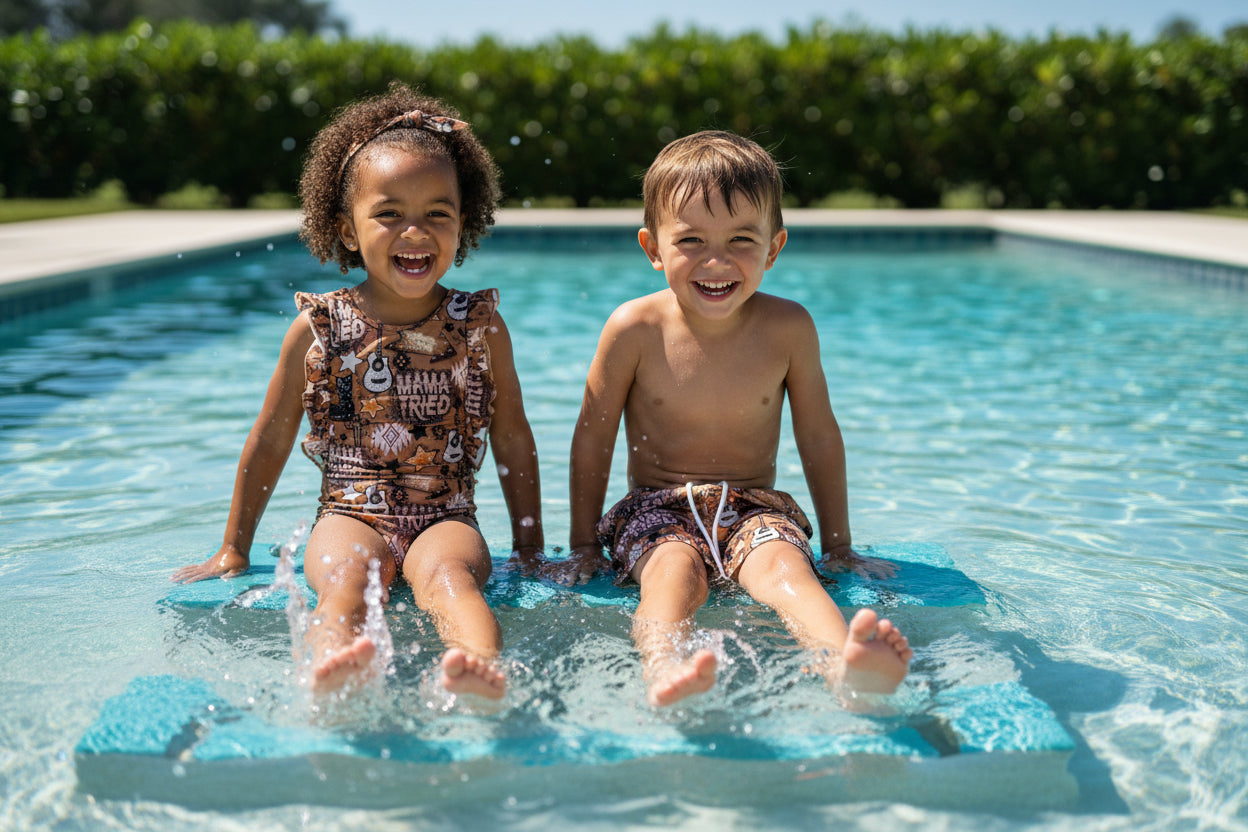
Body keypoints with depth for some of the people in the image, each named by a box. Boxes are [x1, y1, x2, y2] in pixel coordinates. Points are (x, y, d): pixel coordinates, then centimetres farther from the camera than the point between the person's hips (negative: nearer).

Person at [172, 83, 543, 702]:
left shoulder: (481, 327, 4)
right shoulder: (317, 329, 3)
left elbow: (513, 441, 10)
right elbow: (269, 441, 12)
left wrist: (529, 550, 9)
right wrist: (234, 549, 16)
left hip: (446, 517, 0)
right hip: (349, 515, 0)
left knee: (446, 570, -33)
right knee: (347, 576, -32)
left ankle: (482, 668, -59)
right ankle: (331, 668, -59)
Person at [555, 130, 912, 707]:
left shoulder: (788, 328, -5)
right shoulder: (635, 329, -9)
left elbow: (818, 437, 6)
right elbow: (593, 437, 1)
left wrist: (839, 548, 10)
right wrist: (583, 547, 5)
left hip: (755, 507, 1)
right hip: (657, 509, -1)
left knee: (783, 562, -31)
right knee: (675, 568, -34)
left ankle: (848, 669, -58)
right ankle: (662, 671, -62)